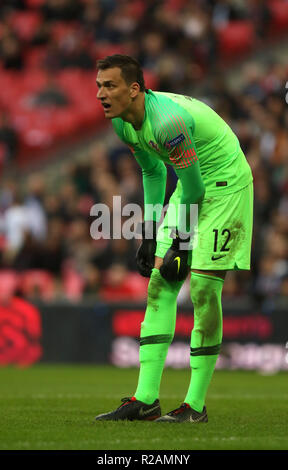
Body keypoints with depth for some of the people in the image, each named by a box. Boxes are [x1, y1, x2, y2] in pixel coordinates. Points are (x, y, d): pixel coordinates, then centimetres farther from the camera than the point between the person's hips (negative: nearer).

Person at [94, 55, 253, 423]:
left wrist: (181, 243, -14)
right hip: (192, 187, 9)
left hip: (226, 187, -9)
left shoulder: (168, 120, -30)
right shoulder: (123, 122, -3)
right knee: (159, 286, 1)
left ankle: (196, 404, -6)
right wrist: (150, 234, 11)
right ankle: (146, 399, 1)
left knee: (203, 289, -13)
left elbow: (193, 185, -21)